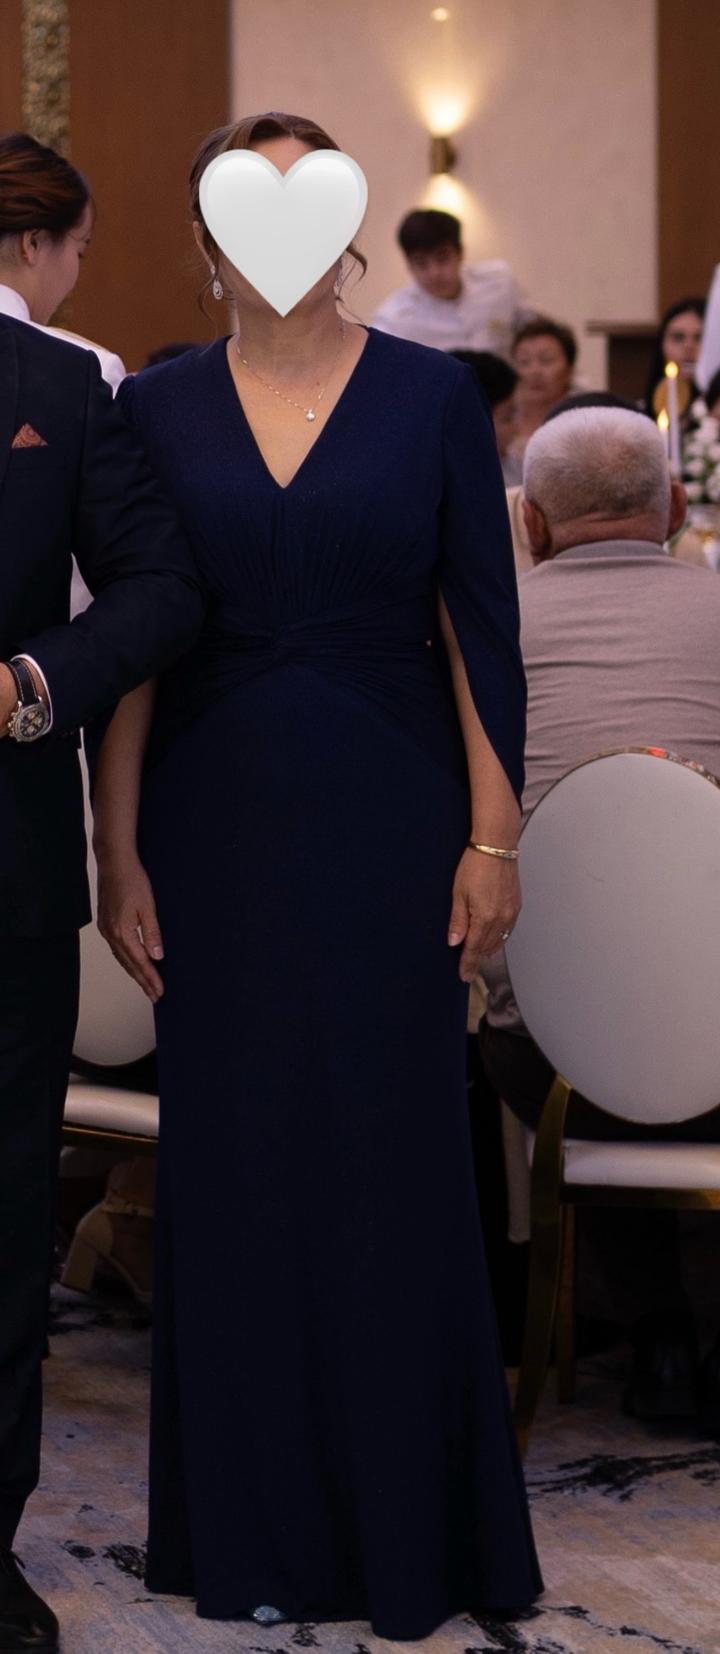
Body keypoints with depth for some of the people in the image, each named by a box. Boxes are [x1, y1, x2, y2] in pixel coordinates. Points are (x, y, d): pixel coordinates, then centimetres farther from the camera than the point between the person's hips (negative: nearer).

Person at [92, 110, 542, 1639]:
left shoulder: (432, 396, 1)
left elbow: (481, 627, 0)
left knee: (395, 1158, 2)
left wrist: (494, 837, -5)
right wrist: (118, 851, -2)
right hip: (219, 824, 1)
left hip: (389, 816, -1)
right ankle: (257, 1526, 17)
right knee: (235, 1160, 5)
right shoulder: (159, 407, 4)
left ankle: (411, 1520, 15)